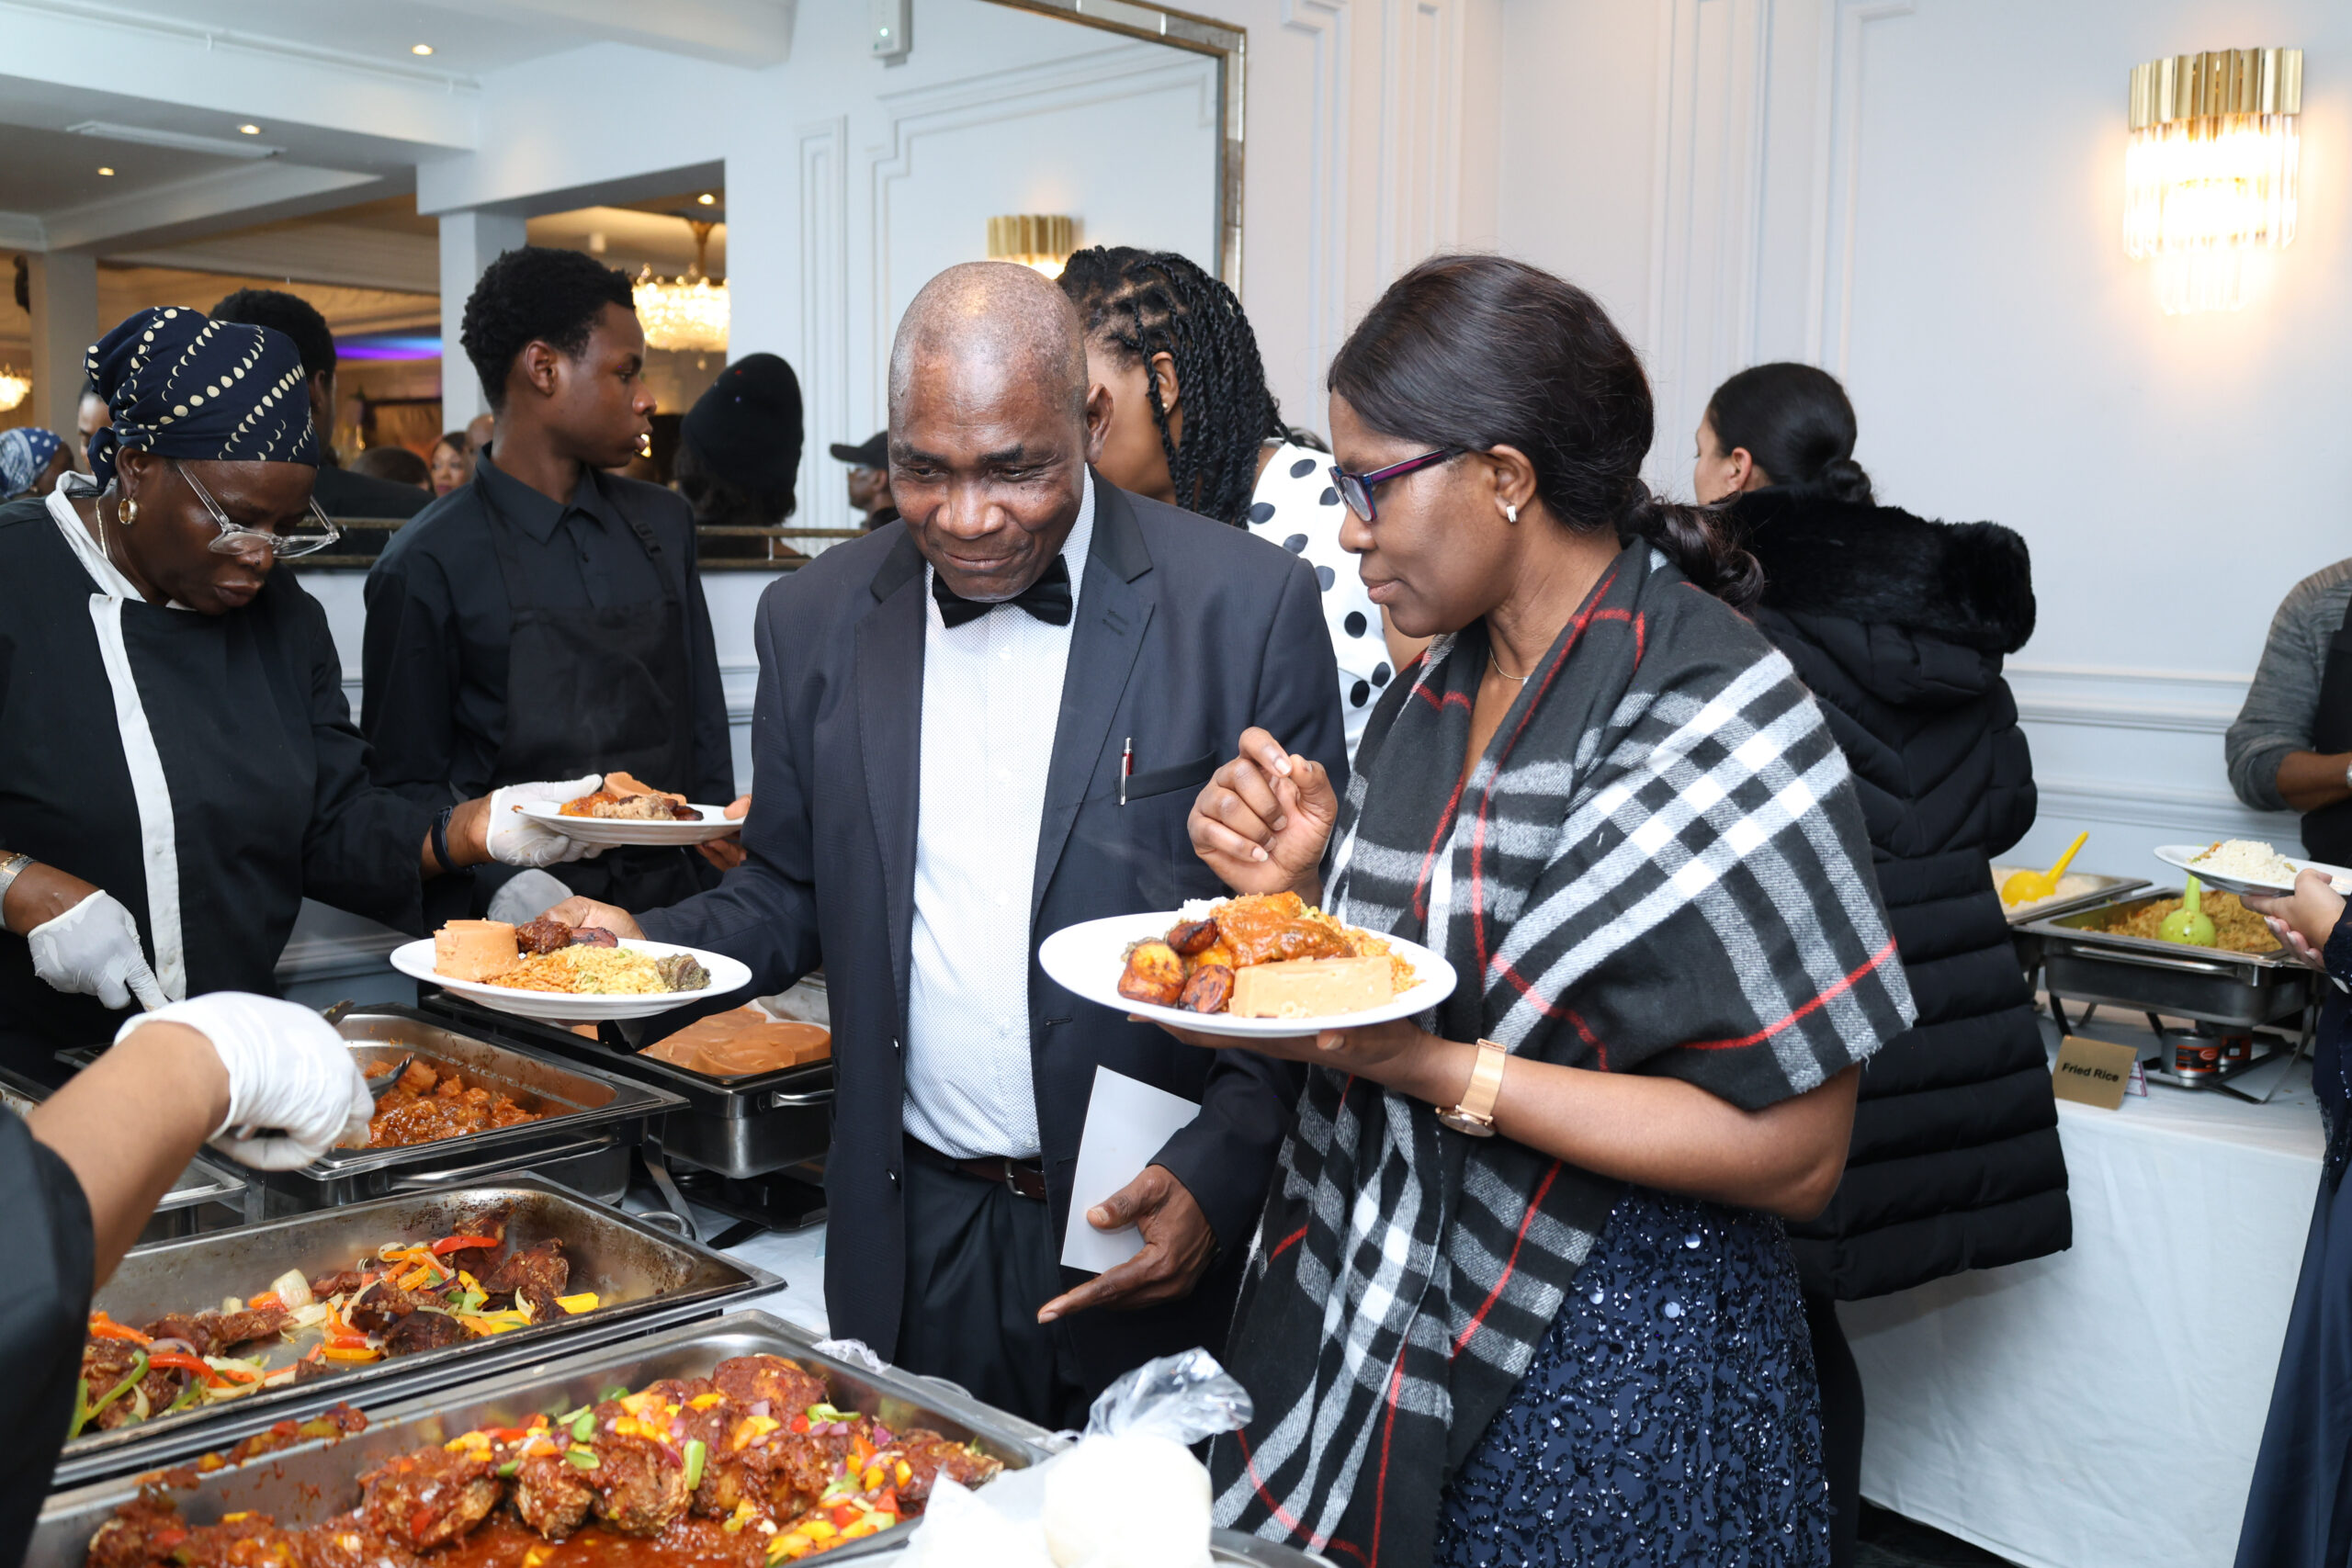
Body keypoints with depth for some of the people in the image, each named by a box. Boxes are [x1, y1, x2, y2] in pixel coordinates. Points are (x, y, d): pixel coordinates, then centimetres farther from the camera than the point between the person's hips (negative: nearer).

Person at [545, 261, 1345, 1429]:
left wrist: (1217, 1172, -18)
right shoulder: (814, 617, 1)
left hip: (1152, 1236, -2)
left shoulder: (1247, 606, -11)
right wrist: (648, 946, -9)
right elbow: (794, 892, 11)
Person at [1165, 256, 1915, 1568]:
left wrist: (1438, 1071, -26)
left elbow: (1793, 1150, -20)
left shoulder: (1713, 713, -19)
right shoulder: (1440, 690, 5)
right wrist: (1299, 886, -8)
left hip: (1607, 1383, -7)